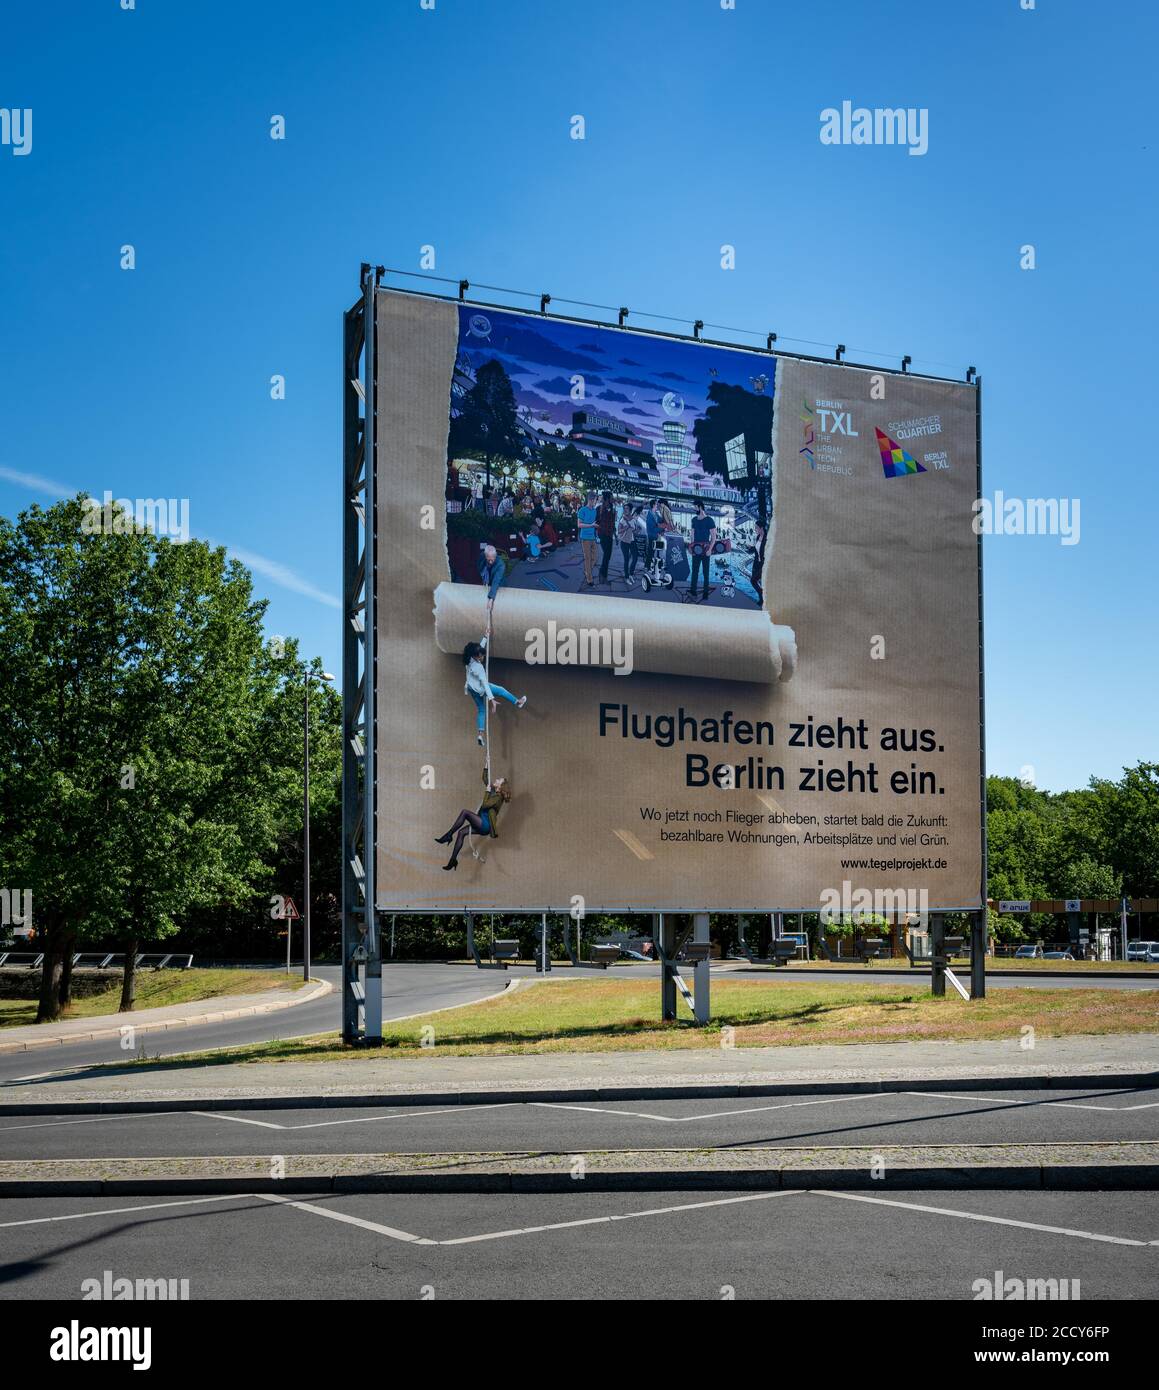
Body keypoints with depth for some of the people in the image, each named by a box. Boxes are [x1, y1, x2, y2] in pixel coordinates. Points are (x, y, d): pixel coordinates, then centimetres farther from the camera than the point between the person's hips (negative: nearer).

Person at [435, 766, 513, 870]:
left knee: (465, 812, -21)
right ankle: (453, 860, -3)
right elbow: (484, 778, 24)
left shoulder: (498, 797, -11)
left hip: (485, 825, -9)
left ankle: (448, 836, -16)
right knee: (461, 832, 0)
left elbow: (485, 805, -23)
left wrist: (487, 791, -14)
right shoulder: (493, 792, 15)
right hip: (481, 824, 9)